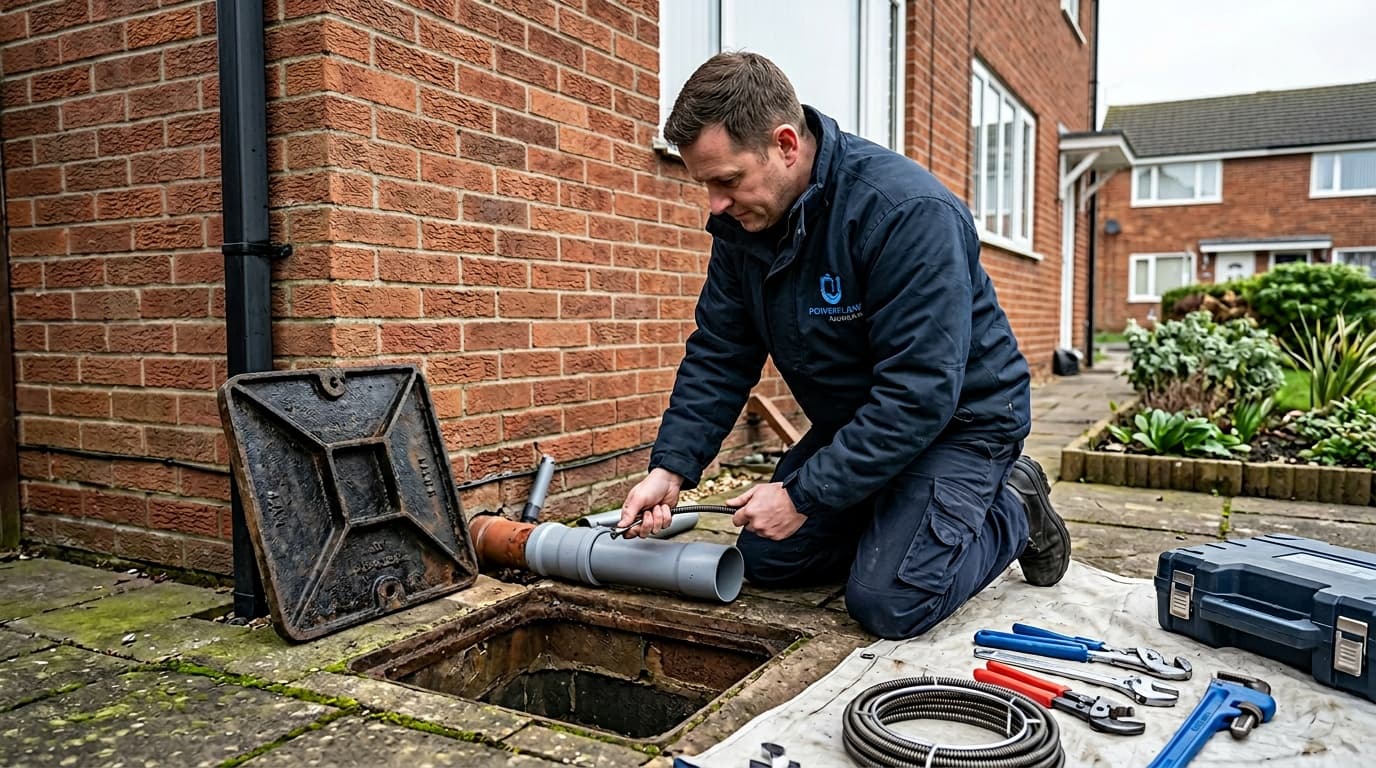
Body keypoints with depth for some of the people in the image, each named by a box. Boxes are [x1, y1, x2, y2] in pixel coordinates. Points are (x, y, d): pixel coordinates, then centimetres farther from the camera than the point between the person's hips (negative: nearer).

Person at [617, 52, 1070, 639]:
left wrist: (803, 496, -29)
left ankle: (1012, 510, 8)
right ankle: (905, 517, 22)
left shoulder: (909, 212, -31)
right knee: (766, 561, 5)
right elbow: (718, 356, -2)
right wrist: (670, 468, -14)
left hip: (959, 420, -7)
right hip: (852, 423, 7)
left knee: (889, 602, -19)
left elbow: (919, 394, -33)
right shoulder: (741, 222, -7)